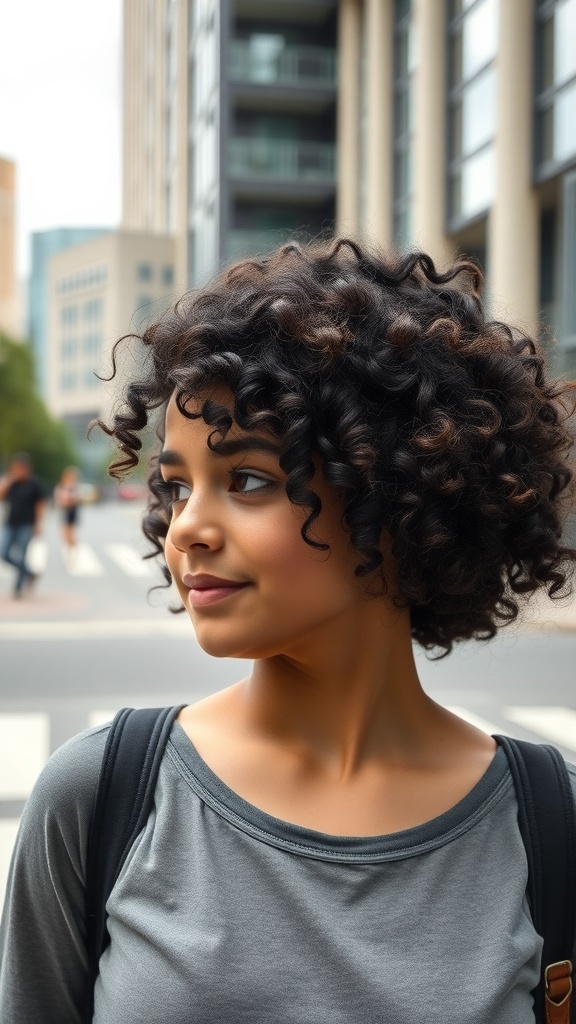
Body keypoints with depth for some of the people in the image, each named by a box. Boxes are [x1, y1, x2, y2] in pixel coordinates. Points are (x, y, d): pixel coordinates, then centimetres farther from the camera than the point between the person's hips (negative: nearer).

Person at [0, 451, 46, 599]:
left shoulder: (34, 483, -4)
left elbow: (40, 504, -3)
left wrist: (38, 524, -7)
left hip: (26, 526, -5)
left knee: (20, 556, -7)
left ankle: (19, 587, 5)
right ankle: (30, 574, 21)